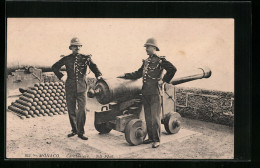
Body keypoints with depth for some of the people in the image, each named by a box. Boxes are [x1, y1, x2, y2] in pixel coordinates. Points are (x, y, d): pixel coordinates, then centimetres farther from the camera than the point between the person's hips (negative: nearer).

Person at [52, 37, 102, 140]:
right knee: (71, 110, 7)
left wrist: (98, 75, -28)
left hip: (81, 88, -1)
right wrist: (61, 76, 5)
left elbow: (93, 66, -9)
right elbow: (54, 67, 17)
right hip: (70, 88, 1)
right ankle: (74, 130, 23)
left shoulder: (85, 58, 5)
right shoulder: (67, 59, 7)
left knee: (82, 110, -8)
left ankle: (80, 132, 1)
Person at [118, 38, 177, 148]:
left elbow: (173, 69, -11)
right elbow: (138, 74, 22)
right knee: (147, 117, 11)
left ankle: (157, 140, 1)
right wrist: (125, 75, 14)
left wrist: (164, 80, -9)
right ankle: (151, 137, 20)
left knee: (155, 117, -5)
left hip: (154, 93, -7)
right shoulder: (146, 61, 18)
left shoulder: (160, 60, -5)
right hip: (145, 92, 7)